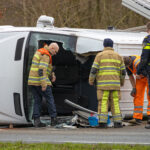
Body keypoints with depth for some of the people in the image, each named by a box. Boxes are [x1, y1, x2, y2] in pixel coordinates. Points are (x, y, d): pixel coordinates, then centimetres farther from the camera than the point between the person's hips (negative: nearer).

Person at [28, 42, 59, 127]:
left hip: (32, 81, 9)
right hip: (40, 81, -9)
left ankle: (36, 120, 3)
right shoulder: (46, 55, -14)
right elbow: (42, 70, -23)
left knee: (37, 101, 9)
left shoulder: (39, 52, 19)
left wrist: (52, 75, 15)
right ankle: (53, 119, 8)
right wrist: (44, 84, -24)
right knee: (50, 99, 3)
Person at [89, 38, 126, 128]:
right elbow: (123, 71, 12)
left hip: (102, 84, -2)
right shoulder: (118, 56, 9)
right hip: (115, 84, 2)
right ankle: (118, 122, 0)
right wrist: (122, 82, 26)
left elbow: (94, 70, -4)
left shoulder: (100, 55, 1)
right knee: (115, 103, 5)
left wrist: (91, 80, 8)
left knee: (103, 103, -2)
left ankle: (102, 122, -9)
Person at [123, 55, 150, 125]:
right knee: (138, 96, -4)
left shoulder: (137, 63, -38)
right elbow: (131, 76, -2)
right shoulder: (126, 63, -13)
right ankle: (137, 118, -8)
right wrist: (134, 88, -7)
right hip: (140, 77, 6)